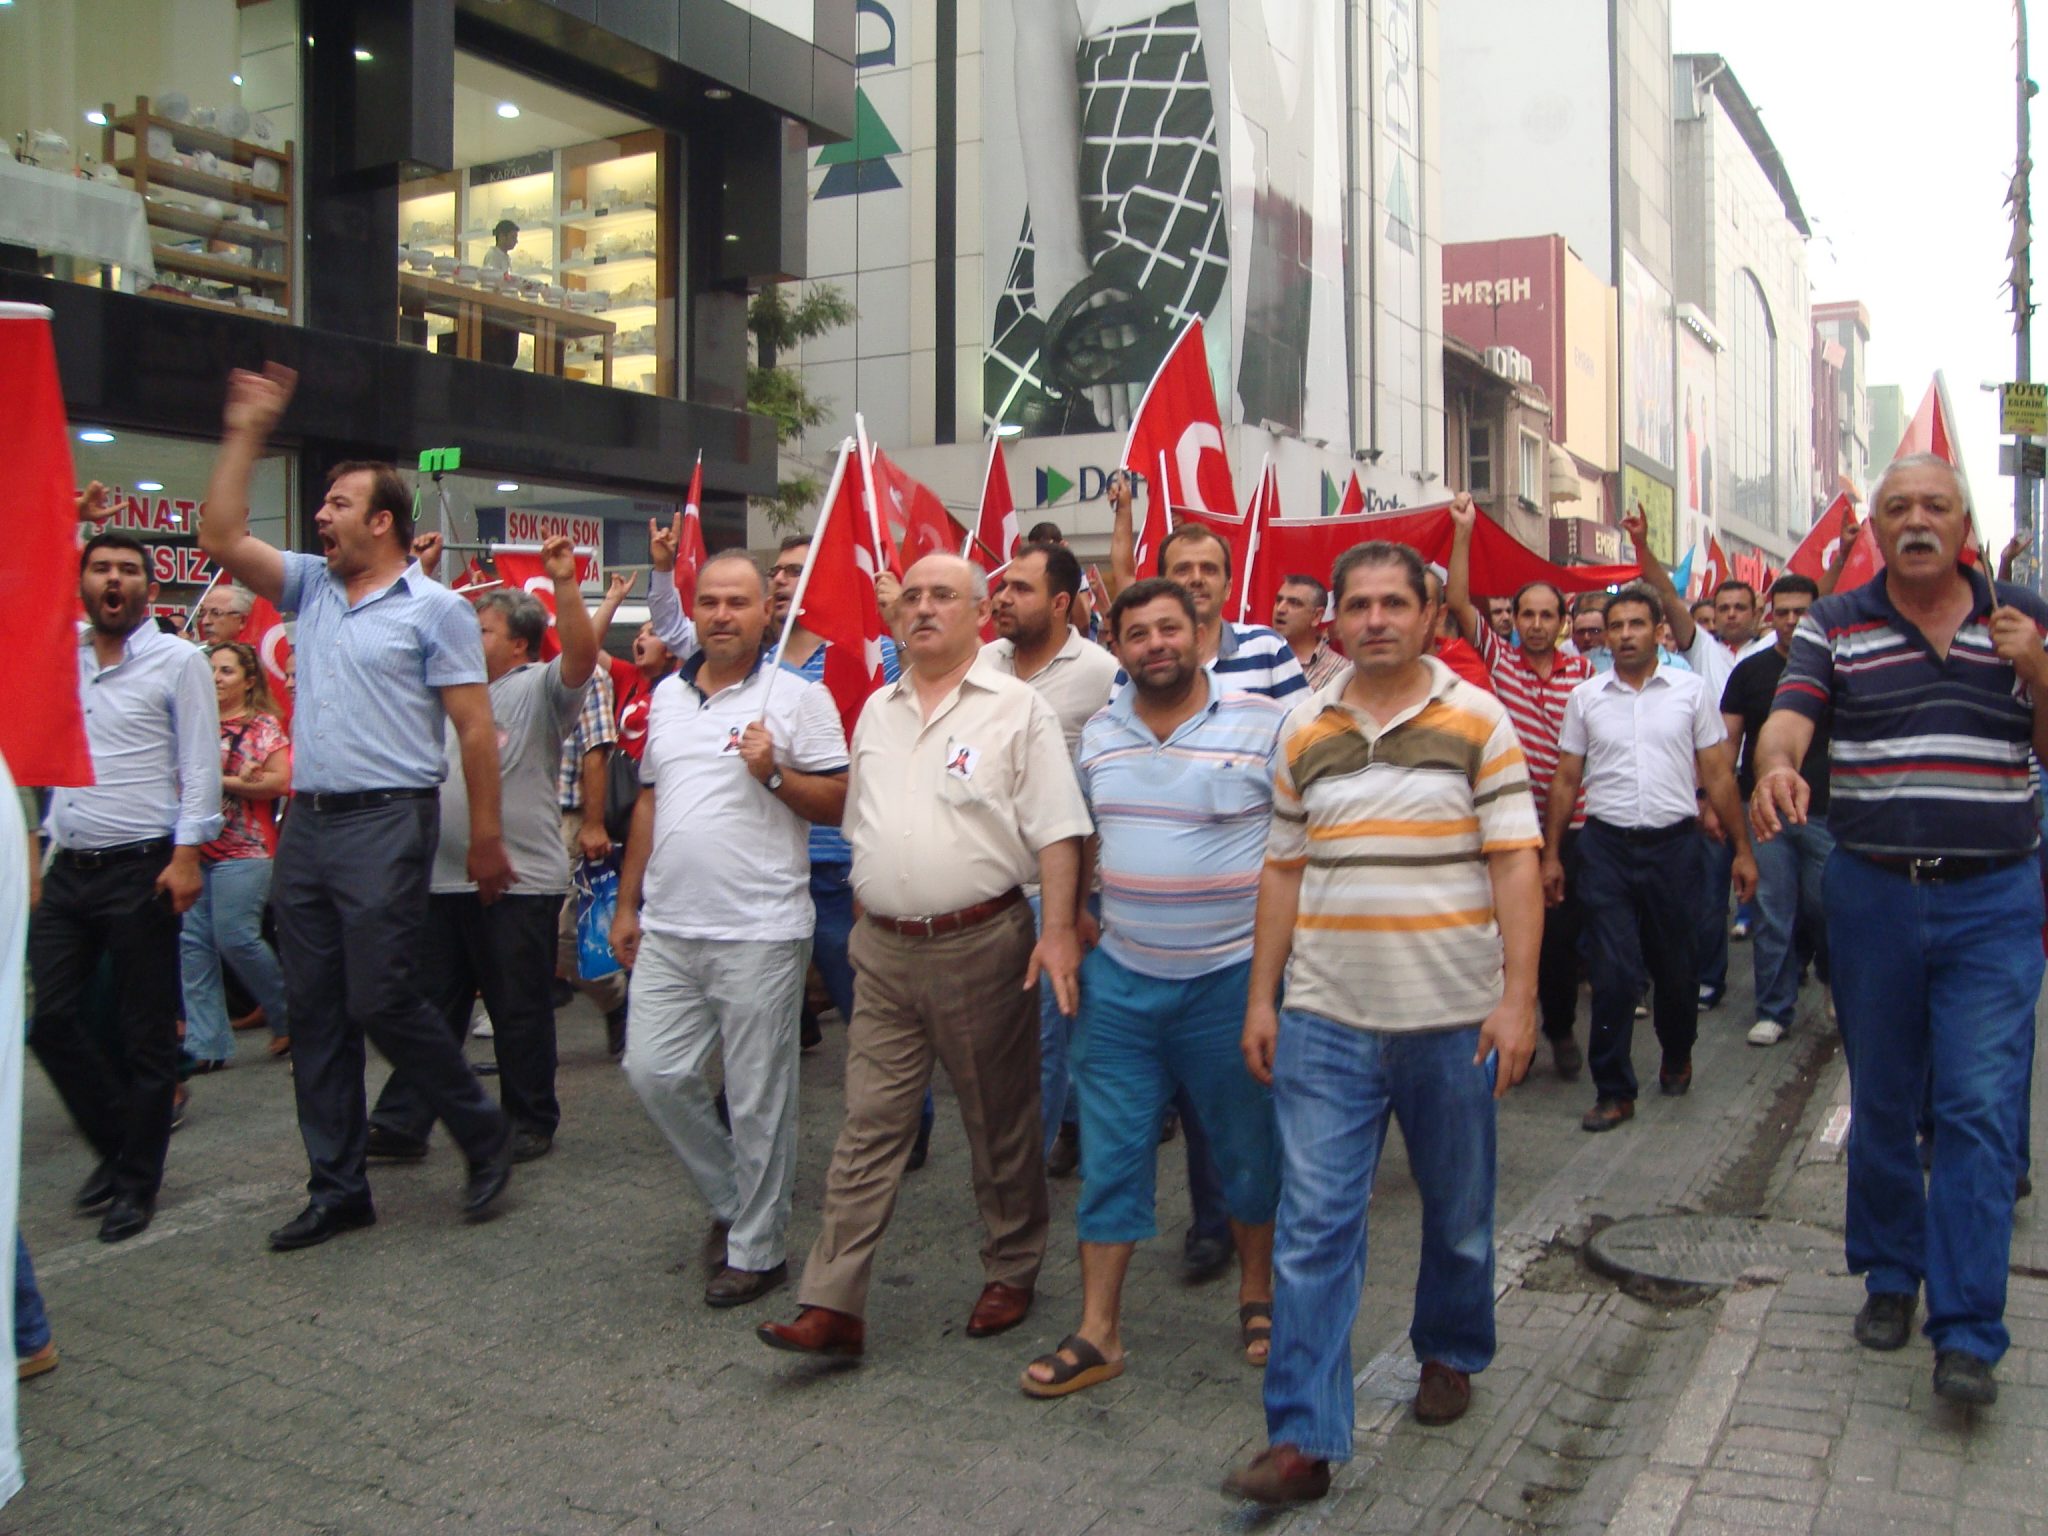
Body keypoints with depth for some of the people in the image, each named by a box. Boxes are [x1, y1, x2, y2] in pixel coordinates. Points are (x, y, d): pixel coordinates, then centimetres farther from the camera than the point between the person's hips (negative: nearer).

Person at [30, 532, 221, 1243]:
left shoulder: (178, 660, -3)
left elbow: (201, 765, -7)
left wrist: (187, 854, -15)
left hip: (142, 870, -5)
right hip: (67, 871, 5)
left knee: (144, 1032, 2)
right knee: (50, 1017, 5)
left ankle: (138, 1181, 14)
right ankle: (116, 1145, 24)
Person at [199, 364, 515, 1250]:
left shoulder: (434, 608, -5)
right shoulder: (312, 588, 14)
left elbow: (476, 728, -8)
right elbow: (222, 539, 11)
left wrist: (487, 838, -11)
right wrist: (245, 435, 8)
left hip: (386, 821, -7)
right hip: (306, 821, 7)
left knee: (382, 1001, -7)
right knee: (313, 1011, 8)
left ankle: (485, 1134, 14)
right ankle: (337, 1188, 18)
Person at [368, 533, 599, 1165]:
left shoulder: (540, 688, -3)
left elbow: (583, 656, -21)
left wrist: (564, 584, -28)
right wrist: (425, 574, 22)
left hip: (520, 881, -7)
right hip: (443, 877, 7)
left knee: (520, 1011, 3)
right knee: (431, 1006, 11)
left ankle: (532, 1124, 15)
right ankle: (401, 1124, 16)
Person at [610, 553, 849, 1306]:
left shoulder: (798, 697, -5)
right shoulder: (667, 696, 14)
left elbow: (836, 802, -6)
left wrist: (775, 773, -22)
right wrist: (627, 903, 18)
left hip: (759, 932, -6)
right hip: (668, 928, 6)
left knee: (758, 1099, 2)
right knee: (654, 1072, 7)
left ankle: (756, 1249, 18)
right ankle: (731, 1199, 29)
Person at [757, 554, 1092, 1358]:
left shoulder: (1018, 709, -4)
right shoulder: (877, 711, 13)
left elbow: (1056, 832, -9)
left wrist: (1058, 931, -17)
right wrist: (868, 924, 16)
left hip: (982, 944, -4)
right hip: (884, 951, 4)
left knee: (1001, 1122, 10)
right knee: (869, 1126, 3)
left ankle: (1012, 1273, 27)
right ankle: (832, 1305, 5)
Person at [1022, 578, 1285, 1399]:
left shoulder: (1265, 724, -8)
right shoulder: (1096, 733, 6)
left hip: (1230, 976, -3)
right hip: (1119, 976, 4)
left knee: (1249, 1146, 12)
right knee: (1110, 1154, 6)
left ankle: (1258, 1292, 35)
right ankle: (1097, 1332, 15)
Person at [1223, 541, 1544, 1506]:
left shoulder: (1477, 720, -1)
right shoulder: (1303, 730, 7)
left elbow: (1516, 865, -5)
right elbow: (1283, 872, 10)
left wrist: (1517, 999, -12)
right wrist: (1262, 998, 6)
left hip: (1454, 1018, -1)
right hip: (1325, 1022, 1)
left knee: (1458, 1210, 15)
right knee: (1313, 1228, -2)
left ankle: (1450, 1353, 41)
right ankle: (1302, 1439, 2)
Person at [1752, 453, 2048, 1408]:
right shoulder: (1835, 625, 3)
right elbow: (1789, 718, -12)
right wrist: (1775, 768, -35)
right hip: (1871, 893, 1)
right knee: (1879, 1104, 13)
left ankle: (1968, 1333, 1)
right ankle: (1889, 1273, 32)